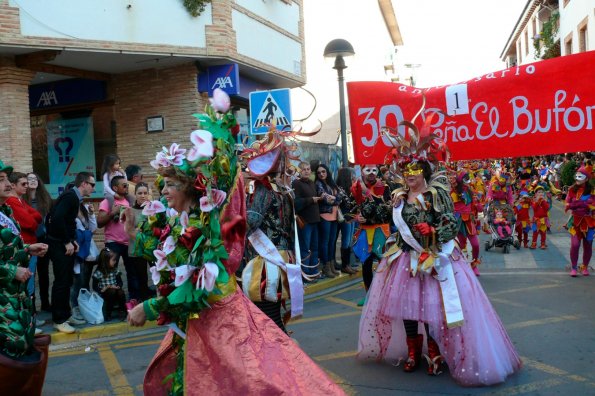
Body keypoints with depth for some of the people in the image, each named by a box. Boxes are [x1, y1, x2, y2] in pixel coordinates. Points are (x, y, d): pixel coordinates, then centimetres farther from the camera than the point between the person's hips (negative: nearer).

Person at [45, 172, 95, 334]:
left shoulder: (75, 198, 11)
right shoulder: (70, 196, -17)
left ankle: (66, 315, 23)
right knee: (61, 282, -5)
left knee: (67, 281, 13)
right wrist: (67, 242, -20)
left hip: (66, 244, 9)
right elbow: (57, 218, -27)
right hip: (59, 245, -9)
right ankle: (58, 320, 3)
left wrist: (72, 240, 5)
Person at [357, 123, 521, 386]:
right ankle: (412, 352, 26)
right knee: (405, 304, 9)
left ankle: (435, 354, 16)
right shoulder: (399, 197, 7)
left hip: (433, 259, -5)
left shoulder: (437, 194, -9)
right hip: (405, 259, 5)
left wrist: (433, 231, -28)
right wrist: (393, 250, 13)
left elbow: (451, 224, -14)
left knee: (432, 305, -3)